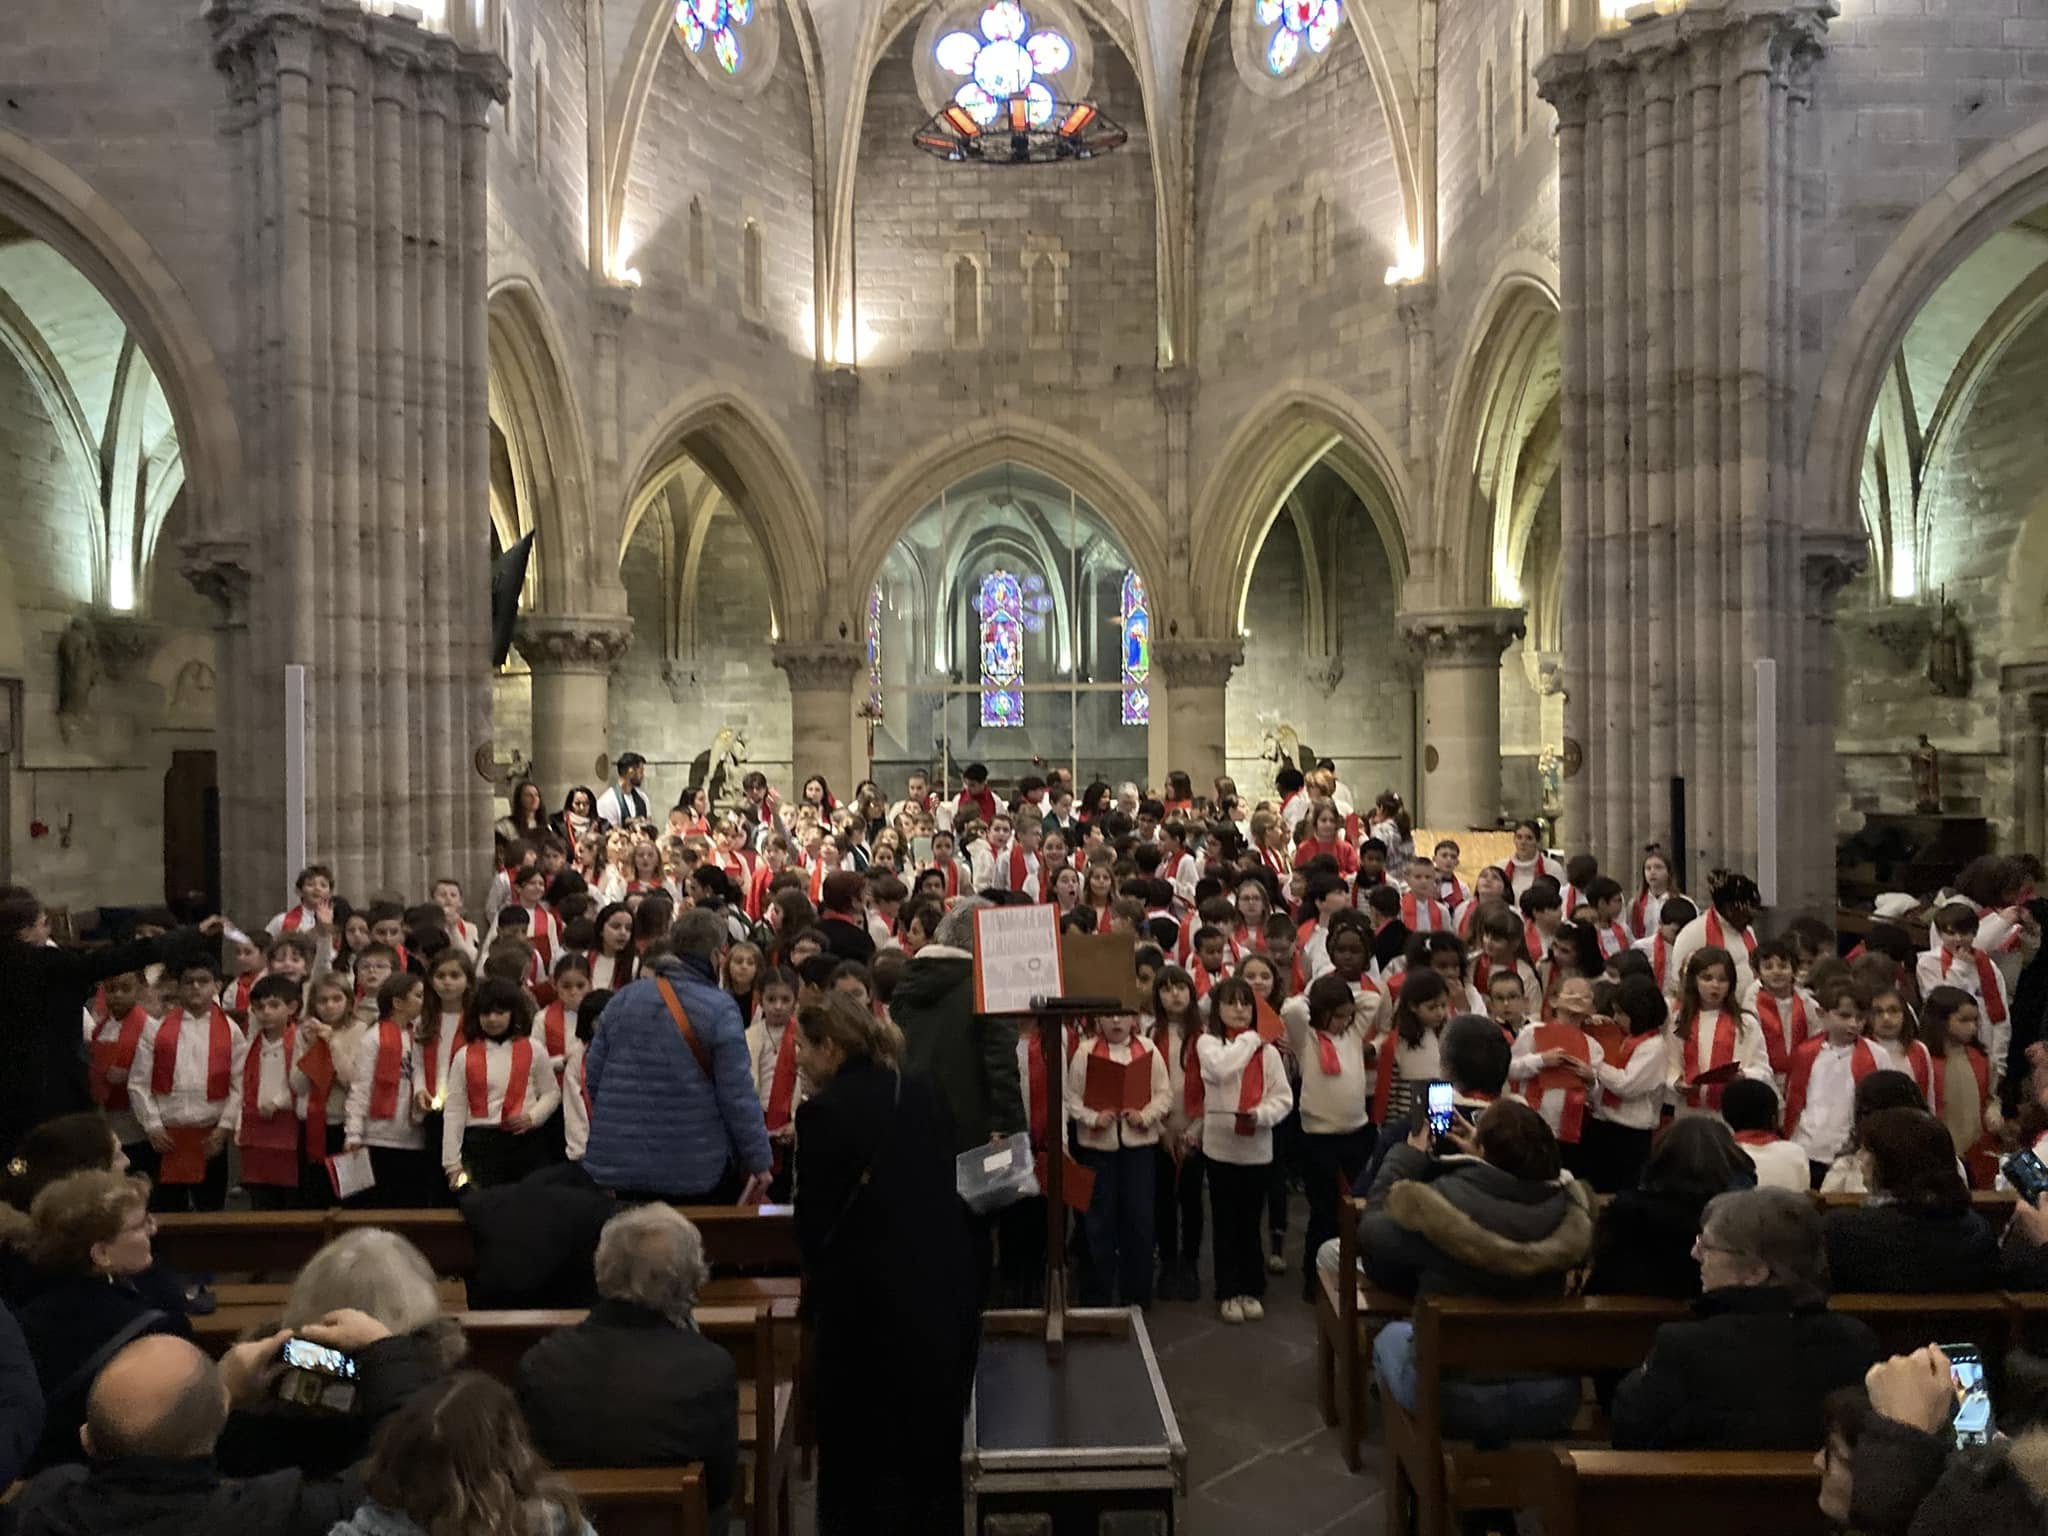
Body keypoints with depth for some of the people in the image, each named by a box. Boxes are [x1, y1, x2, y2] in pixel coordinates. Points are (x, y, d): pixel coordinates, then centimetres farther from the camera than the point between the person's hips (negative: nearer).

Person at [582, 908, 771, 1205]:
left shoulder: (622, 998, 3)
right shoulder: (720, 1008, -13)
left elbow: (593, 1075, 10)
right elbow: (738, 1094, -14)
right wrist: (759, 1162, -5)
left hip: (620, 1161, 5)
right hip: (697, 1169, -4)